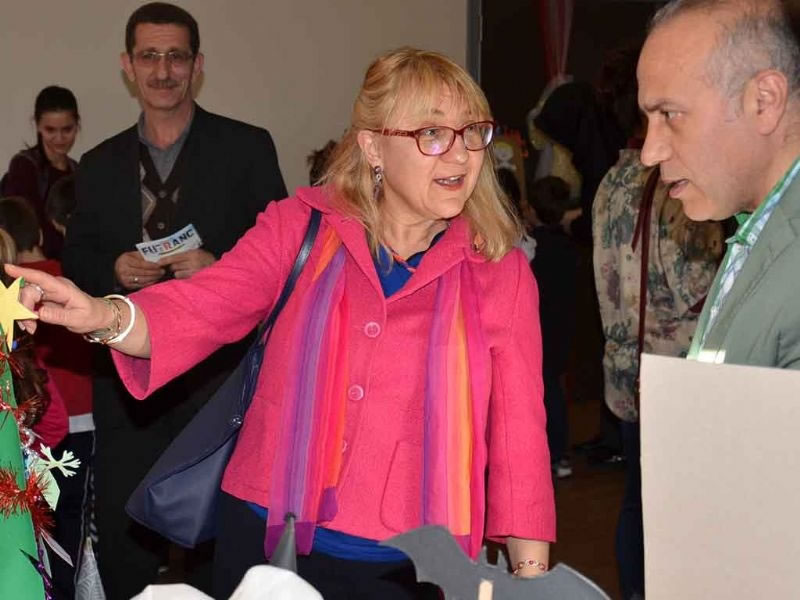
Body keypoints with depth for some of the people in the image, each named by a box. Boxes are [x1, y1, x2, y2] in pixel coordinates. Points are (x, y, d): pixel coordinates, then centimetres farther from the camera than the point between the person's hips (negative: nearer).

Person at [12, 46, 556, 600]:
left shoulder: (502, 274, -1)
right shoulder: (299, 228, 0)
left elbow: (518, 434, 0)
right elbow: (196, 310, -7)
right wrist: (103, 317, -28)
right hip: (265, 540, 1)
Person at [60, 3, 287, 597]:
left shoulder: (247, 148, 1)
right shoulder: (99, 164, 11)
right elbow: (75, 260, 13)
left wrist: (218, 267, -17)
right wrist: (113, 270, -8)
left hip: (219, 373, -3)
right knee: (122, 535, 9)